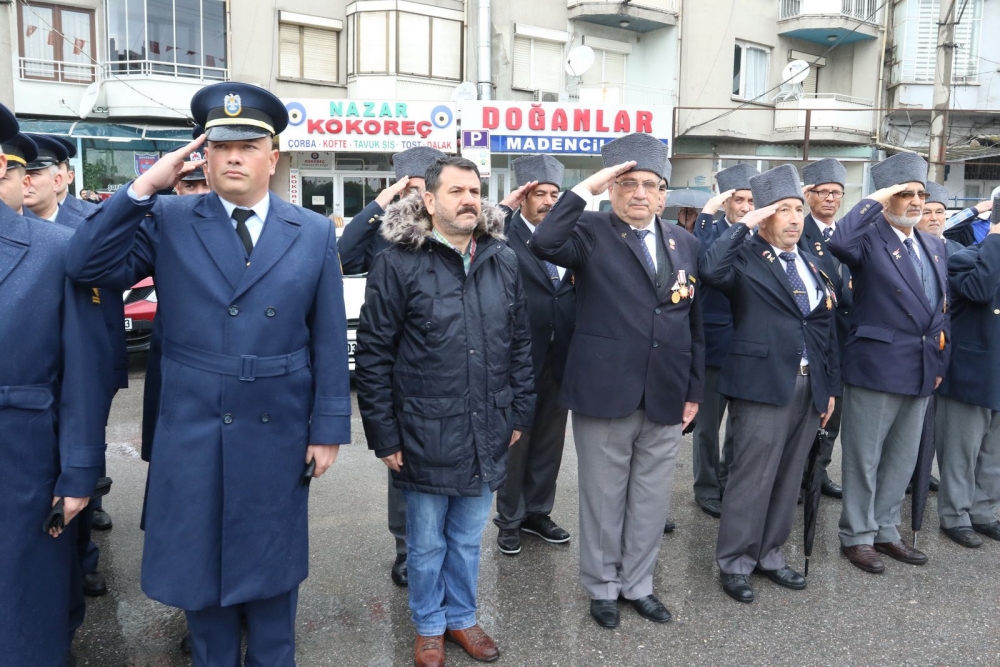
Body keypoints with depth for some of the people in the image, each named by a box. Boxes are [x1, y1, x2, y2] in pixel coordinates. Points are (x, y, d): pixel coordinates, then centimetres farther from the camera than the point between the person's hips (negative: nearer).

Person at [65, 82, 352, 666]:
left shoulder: (314, 233, 0)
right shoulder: (167, 221, 0)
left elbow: (329, 340, -1)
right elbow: (86, 266, -9)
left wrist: (329, 429, -2)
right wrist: (144, 187, -14)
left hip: (277, 436, 0)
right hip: (191, 433, 1)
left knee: (271, 569, 16)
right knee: (200, 566, 15)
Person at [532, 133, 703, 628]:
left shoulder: (684, 243, 10)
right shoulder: (591, 233, -5)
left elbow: (693, 323, 12)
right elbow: (543, 245, -27)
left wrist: (694, 390, 10)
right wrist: (584, 189, -22)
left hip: (666, 396, 5)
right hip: (605, 392, -4)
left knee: (652, 497, 15)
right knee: (603, 496, 10)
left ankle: (638, 584, 33)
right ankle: (602, 587, 29)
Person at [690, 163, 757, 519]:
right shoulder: (711, 231, -5)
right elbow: (697, 262, -27)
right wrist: (706, 214, -26)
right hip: (715, 341, -4)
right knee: (708, 423, 8)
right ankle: (707, 488, 24)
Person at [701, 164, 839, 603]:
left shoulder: (812, 264, 14)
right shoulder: (746, 258, -6)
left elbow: (827, 329, 16)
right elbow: (711, 272, -30)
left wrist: (831, 387, 13)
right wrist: (743, 224, -21)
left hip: (810, 386, 7)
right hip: (763, 385, -7)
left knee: (788, 478, 14)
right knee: (752, 478, -1)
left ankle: (769, 555, 28)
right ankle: (734, 564, 13)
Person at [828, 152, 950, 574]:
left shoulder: (935, 247, 13)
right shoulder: (870, 238, -9)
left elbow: (941, 309, 19)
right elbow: (839, 243, -34)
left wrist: (940, 361, 13)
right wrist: (875, 201, -22)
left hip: (921, 369, 7)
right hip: (876, 367, -7)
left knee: (902, 458, 15)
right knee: (864, 457, 4)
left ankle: (885, 531, 29)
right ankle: (857, 536, 17)